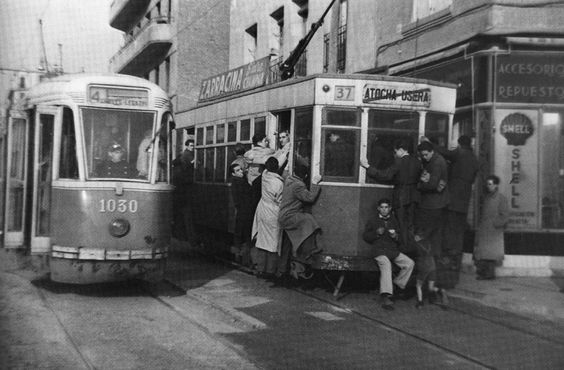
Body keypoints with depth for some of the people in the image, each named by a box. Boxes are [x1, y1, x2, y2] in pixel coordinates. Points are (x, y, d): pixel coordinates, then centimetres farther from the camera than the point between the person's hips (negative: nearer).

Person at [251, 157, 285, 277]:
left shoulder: (265, 175, -4)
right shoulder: (279, 183, -20)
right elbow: (280, 201, -13)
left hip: (262, 211, 6)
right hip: (273, 215, -6)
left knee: (262, 240, 11)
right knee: (273, 242, 4)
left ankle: (260, 269, 14)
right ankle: (270, 270, 10)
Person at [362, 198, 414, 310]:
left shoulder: (394, 221, 22)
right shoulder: (373, 221, 14)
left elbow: (400, 240, 25)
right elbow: (365, 236, 12)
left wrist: (396, 237, 0)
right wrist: (376, 233, -5)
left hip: (394, 251, 4)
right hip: (380, 250, -4)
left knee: (410, 263, -19)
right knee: (386, 264, -36)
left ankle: (398, 284, -2)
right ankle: (386, 297, -49)